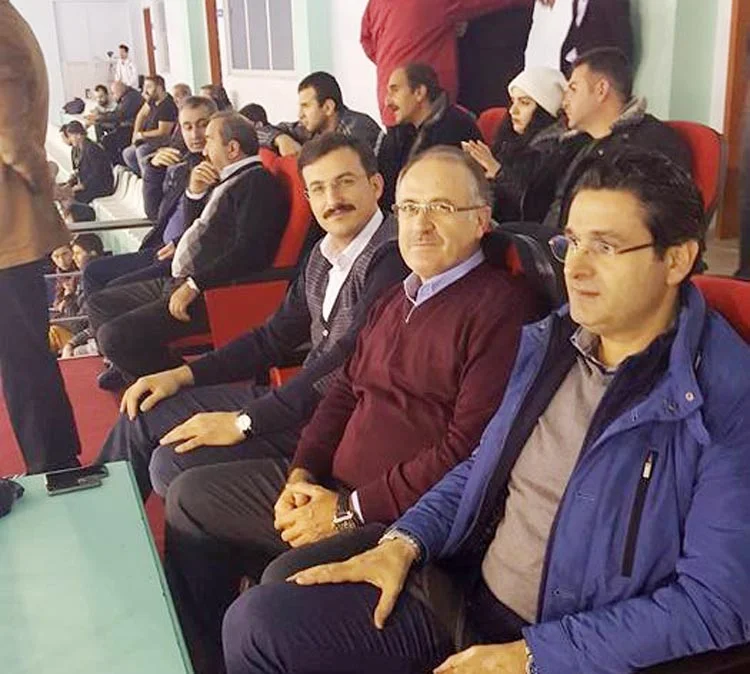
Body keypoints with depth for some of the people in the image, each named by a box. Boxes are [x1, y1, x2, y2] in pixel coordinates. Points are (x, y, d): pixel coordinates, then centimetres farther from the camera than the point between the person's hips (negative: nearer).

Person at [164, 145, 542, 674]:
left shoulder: (501, 307, -15)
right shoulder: (395, 300, 16)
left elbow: (468, 451, -22)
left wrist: (351, 510, -17)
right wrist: (302, 475, 1)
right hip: (329, 486, 9)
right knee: (191, 496, 12)